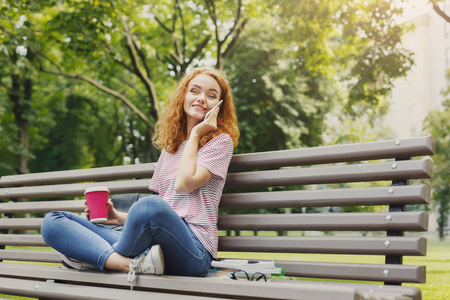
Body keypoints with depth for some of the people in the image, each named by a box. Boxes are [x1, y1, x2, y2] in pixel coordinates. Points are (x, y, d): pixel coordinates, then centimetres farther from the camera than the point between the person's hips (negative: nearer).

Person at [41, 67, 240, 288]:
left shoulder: (221, 141, 7)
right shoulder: (170, 147, 24)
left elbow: (185, 184, -9)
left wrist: (195, 134, 2)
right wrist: (120, 217, 11)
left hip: (193, 247, -6)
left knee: (151, 205, -41)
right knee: (52, 221, -2)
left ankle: (100, 258, -12)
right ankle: (133, 264, -25)